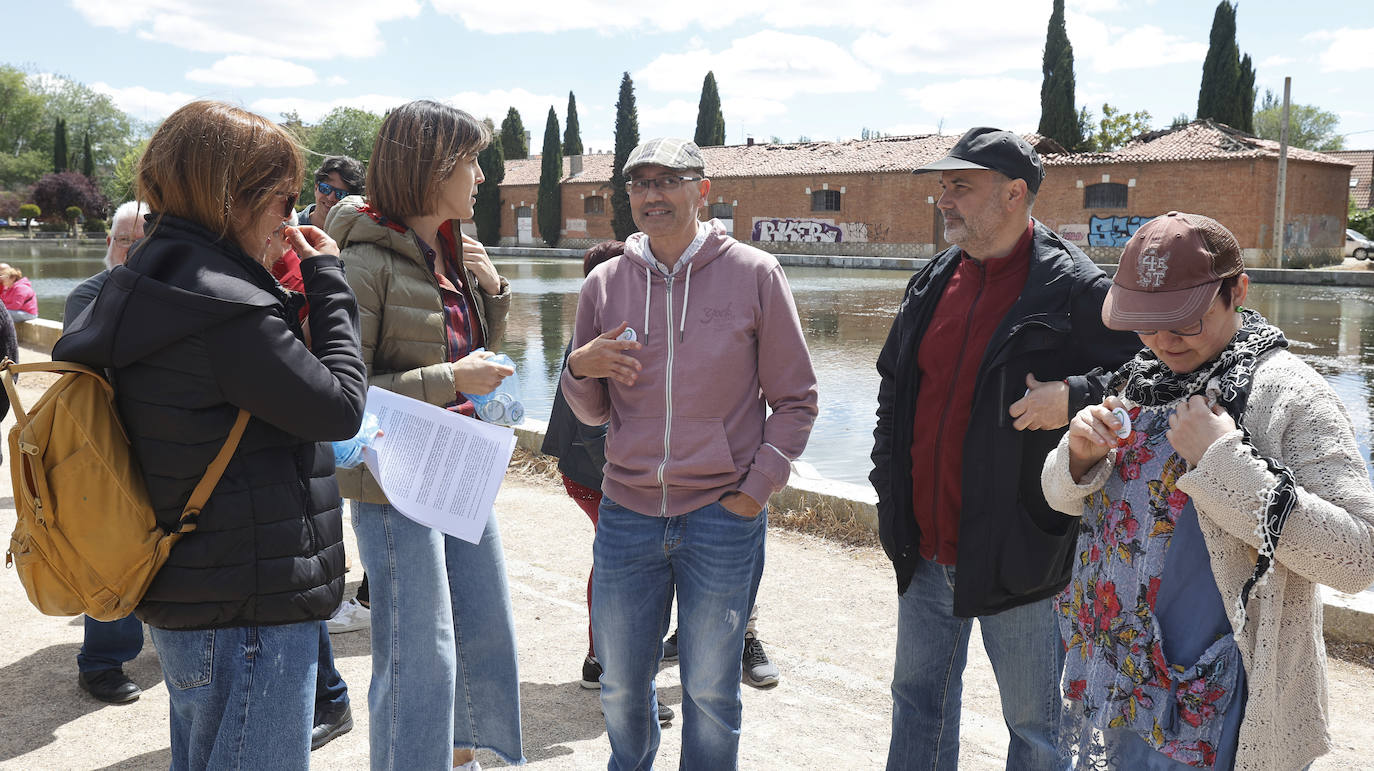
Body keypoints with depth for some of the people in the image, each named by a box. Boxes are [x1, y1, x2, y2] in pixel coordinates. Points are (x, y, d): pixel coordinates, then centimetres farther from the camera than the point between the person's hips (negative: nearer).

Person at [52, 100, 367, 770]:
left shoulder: (145, 283, 9)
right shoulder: (225, 309, -23)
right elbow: (339, 407, -18)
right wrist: (328, 284, -7)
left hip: (186, 601, 10)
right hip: (249, 614, -10)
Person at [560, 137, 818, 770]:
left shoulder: (755, 275, -4)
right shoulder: (605, 284, 4)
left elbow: (795, 399, 0)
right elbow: (591, 413, 11)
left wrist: (757, 487, -7)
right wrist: (581, 369, -10)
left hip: (724, 516, -3)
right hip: (626, 514, 3)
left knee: (710, 689, 11)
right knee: (620, 683, 17)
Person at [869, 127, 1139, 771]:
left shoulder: (1076, 292, -13)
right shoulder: (934, 281, 8)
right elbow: (894, 387, 18)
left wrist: (1075, 396, -25)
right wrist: (889, 485, 11)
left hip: (1018, 555, -6)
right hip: (925, 548, 6)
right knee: (917, 697, 21)